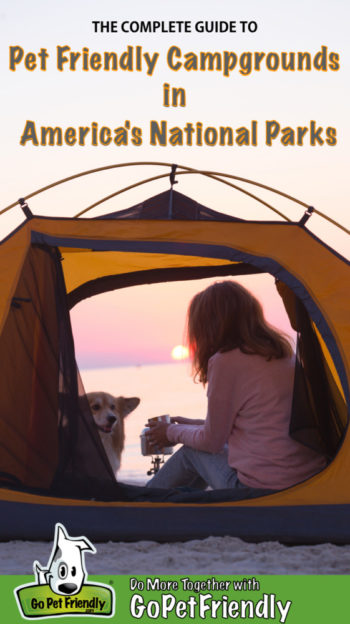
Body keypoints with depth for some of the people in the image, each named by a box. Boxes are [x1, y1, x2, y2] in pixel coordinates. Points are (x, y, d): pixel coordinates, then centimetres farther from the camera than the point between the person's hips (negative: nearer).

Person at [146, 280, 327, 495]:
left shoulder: (226, 361, -13)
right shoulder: (282, 351, 11)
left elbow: (212, 442, -2)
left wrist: (173, 433, 17)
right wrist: (193, 425, 31)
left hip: (260, 492, -7)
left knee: (191, 453, 17)